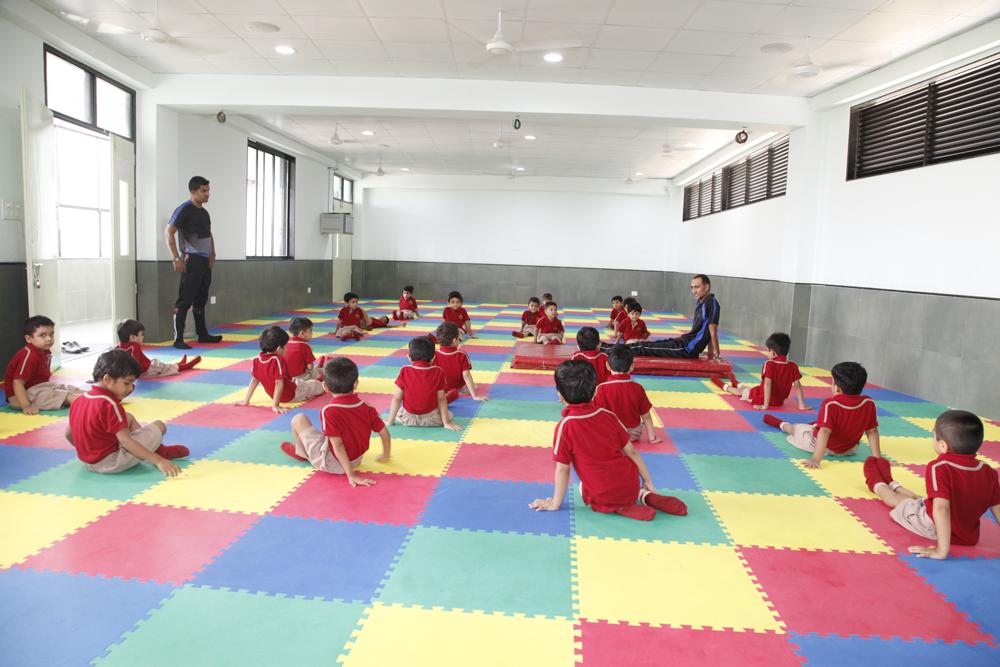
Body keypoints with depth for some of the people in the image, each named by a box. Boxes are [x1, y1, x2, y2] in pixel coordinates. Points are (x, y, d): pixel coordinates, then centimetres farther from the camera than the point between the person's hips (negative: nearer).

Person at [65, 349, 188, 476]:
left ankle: (158, 449, 20)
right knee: (159, 426, -6)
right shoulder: (109, 405, -23)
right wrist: (159, 461, -31)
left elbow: (68, 434, 12)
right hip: (111, 464, -9)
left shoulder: (78, 402, 3)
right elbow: (126, 441, -28)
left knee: (129, 419, 24)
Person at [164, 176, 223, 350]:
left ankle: (203, 335, 25)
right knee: (184, 300, -10)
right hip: (192, 260, -9)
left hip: (205, 261, 9)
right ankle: (178, 339, -8)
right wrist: (176, 259, -16)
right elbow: (168, 232, -11)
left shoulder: (204, 212, 17)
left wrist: (212, 254, 16)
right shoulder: (185, 209, -7)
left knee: (201, 299, 16)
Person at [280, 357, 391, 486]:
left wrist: (351, 475, -22)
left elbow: (338, 446, -26)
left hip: (331, 464, -5)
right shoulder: (367, 408, -10)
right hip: (356, 460, 6)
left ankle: (300, 452, 33)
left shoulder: (329, 412, -24)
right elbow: (385, 434, -4)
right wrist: (385, 457, 15)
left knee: (298, 419, 4)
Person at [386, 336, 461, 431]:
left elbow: (397, 398, -6)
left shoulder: (404, 372, -10)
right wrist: (446, 423, -1)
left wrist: (390, 421, 4)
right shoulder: (438, 373, -10)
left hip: (407, 419, 1)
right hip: (431, 419, -1)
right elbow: (441, 399, -7)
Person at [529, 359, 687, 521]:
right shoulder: (607, 416, -2)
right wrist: (647, 480, 17)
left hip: (603, 497, -5)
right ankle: (643, 495, 10)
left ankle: (619, 508, 2)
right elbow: (631, 452, 4)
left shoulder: (564, 427, -16)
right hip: (631, 485, 5)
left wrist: (555, 503, 1)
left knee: (582, 487, 29)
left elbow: (562, 469, -11)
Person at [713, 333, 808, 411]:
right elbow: (798, 385, -8)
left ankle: (726, 386, 53)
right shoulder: (793, 366, -9)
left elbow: (767, 384, -28)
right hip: (779, 401, 6)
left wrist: (765, 405, -27)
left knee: (741, 390, 25)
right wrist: (802, 405, -3)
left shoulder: (769, 364, -24)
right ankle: (737, 384, 64)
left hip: (761, 399, -6)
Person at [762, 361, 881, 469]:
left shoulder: (830, 405, -31)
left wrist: (816, 459, -37)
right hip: (849, 449, 4)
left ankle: (782, 424, 54)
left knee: (795, 427, 25)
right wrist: (877, 457, -4)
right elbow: (872, 431, -11)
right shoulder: (869, 404, -18)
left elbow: (824, 432, -36)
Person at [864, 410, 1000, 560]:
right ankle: (894, 486, 62)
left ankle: (878, 486, 56)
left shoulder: (939, 468, -28)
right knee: (916, 498, 31)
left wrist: (941, 551, -35)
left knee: (896, 499, 24)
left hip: (934, 529, -5)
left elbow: (941, 509, -36)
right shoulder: (987, 471, -9)